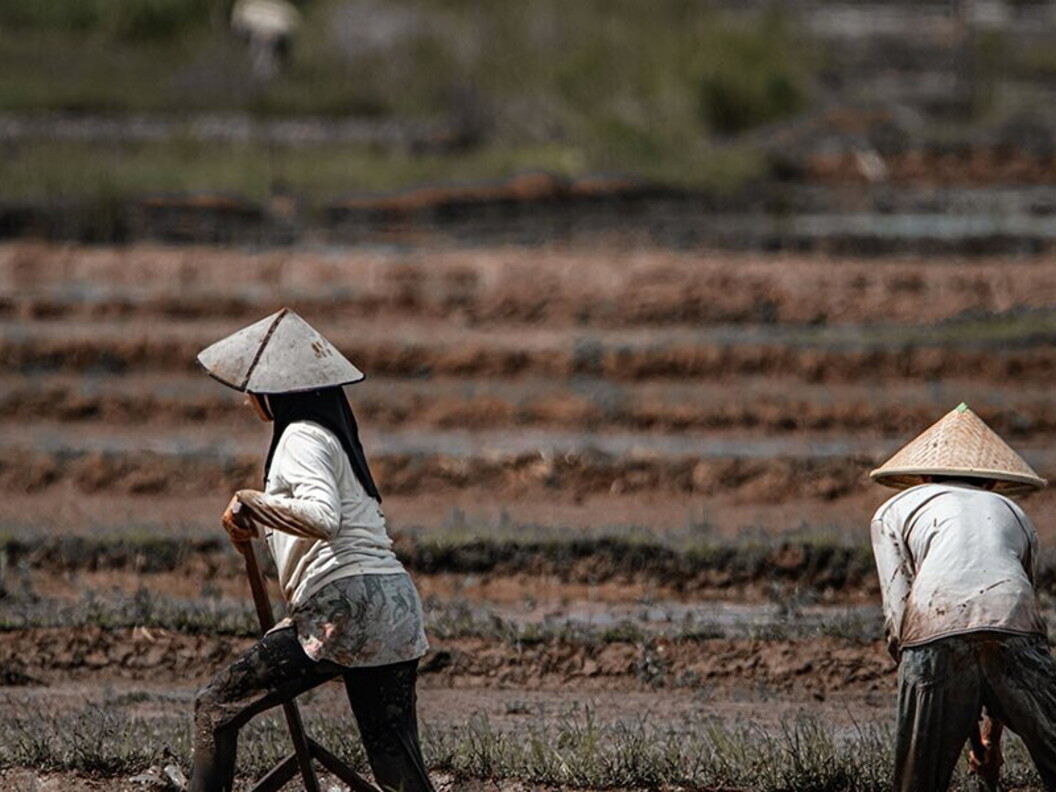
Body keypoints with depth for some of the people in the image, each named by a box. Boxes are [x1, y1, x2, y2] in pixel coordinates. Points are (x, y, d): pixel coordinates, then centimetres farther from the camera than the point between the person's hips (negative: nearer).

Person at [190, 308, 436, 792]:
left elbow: (323, 517, -23)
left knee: (216, 707, 2)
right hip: (396, 609, 9)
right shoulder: (336, 433, 23)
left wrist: (250, 504, -12)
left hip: (341, 607, -9)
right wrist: (259, 526, 23)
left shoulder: (301, 439, -6)